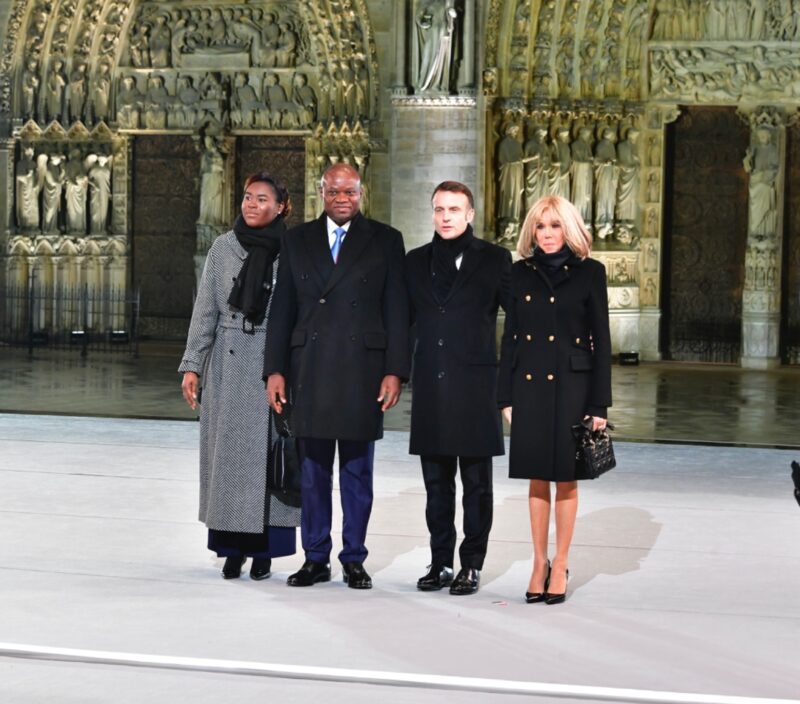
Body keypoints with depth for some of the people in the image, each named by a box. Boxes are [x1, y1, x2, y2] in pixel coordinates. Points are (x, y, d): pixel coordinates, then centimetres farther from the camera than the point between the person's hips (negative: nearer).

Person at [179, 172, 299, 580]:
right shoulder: (222, 249, 6)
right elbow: (205, 311, 7)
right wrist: (192, 365, 2)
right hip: (229, 363, 2)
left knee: (268, 452, -1)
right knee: (228, 452, 3)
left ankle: (264, 550, 8)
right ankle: (233, 547, 11)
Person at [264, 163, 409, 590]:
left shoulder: (385, 241, 4)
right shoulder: (297, 240, 10)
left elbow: (396, 311, 1)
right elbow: (282, 309, 9)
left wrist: (394, 372, -6)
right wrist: (274, 370, 2)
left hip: (362, 370, -2)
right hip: (310, 370, 2)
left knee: (357, 471, 6)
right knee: (313, 471, 6)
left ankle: (354, 559, 14)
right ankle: (315, 559, 15)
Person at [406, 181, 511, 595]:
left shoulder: (494, 260, 0)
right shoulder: (416, 262, 10)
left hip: (475, 386, -3)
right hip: (430, 387, 4)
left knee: (476, 484, 3)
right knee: (436, 484, 9)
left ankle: (472, 566, 10)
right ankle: (441, 563, 17)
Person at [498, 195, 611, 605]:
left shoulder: (589, 273, -1)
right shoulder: (521, 273, 7)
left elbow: (601, 339, -2)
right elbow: (510, 336, 9)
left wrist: (599, 404, -6)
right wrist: (506, 396, 3)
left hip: (571, 384, -3)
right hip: (530, 384, 3)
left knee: (565, 476, 3)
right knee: (537, 477, 7)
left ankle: (560, 567, 11)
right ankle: (539, 563, 16)